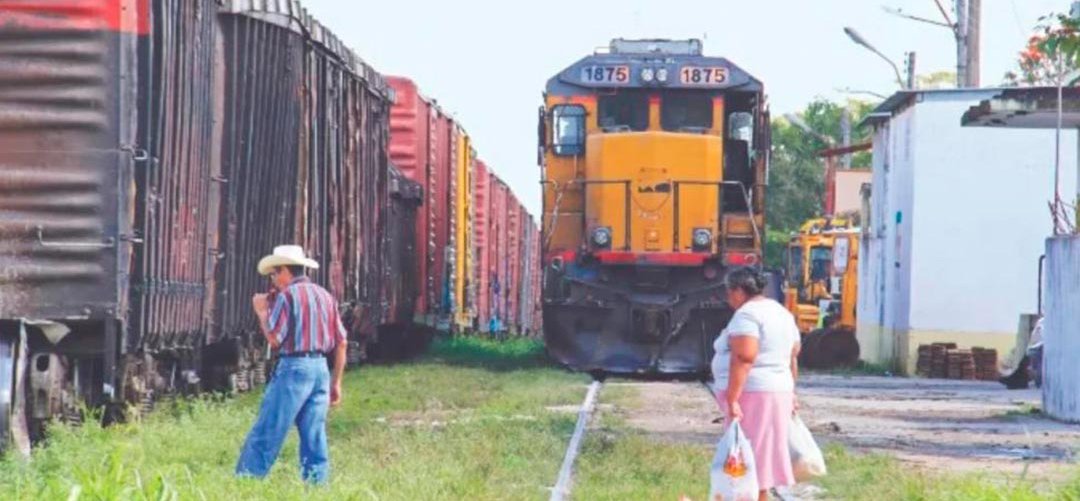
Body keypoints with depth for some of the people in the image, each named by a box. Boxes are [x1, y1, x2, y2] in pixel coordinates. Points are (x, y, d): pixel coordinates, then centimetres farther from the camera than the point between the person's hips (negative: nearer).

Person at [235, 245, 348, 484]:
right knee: (315, 438, 6)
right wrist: (336, 382, 18)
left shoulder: (287, 295, -6)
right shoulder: (325, 296, 14)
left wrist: (262, 311, 4)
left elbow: (274, 339, -12)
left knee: (265, 434, -6)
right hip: (321, 368, 7)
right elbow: (341, 343, 13)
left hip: (294, 367, -7)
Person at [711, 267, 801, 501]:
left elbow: (743, 360, -22)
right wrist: (790, 393, 27)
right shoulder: (782, 313, 15)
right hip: (778, 392, 9)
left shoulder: (747, 315, -13)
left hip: (751, 394, -9)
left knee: (751, 459, -7)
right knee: (762, 458, 14)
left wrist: (731, 400, -25)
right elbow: (792, 358, 20)